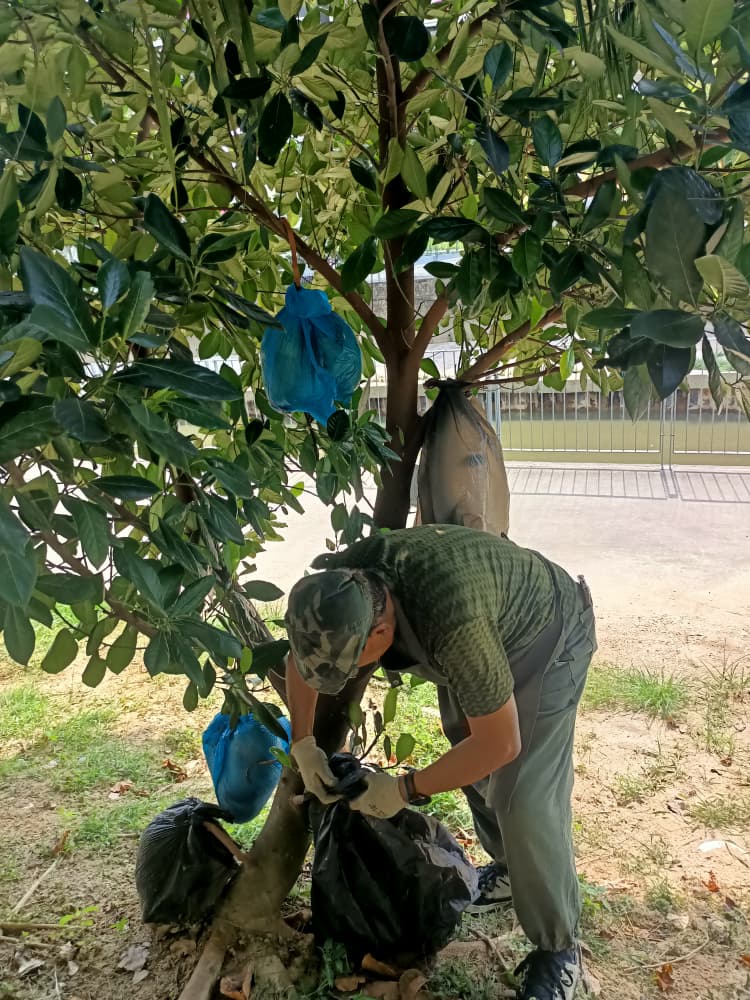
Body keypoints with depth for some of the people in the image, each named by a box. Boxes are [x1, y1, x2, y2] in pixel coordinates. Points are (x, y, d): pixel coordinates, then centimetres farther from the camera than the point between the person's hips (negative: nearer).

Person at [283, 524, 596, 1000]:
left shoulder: (454, 624, -45)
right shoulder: (339, 585, -24)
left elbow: (501, 743, -32)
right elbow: (301, 654, -1)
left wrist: (404, 789, -23)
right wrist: (303, 743, -6)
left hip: (546, 637, -7)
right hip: (483, 637, 7)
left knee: (524, 798, -11)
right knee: (471, 763, 16)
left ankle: (559, 950, 8)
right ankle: (510, 870, 40)